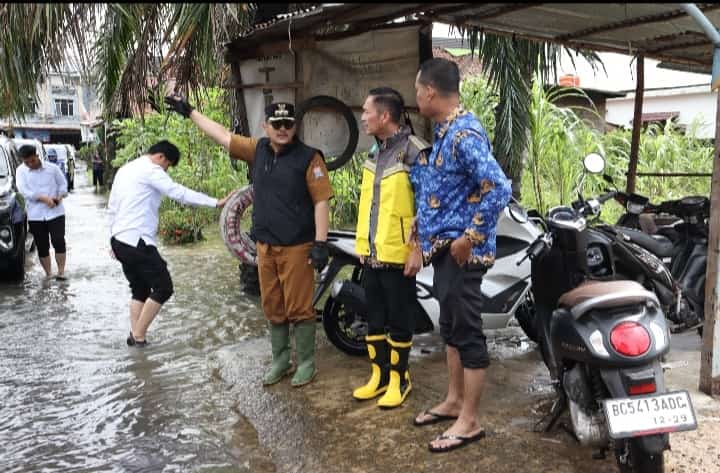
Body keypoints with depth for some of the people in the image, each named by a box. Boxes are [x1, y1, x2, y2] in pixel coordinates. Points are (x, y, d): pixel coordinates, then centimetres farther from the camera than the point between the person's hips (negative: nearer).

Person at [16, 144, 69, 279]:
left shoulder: (52, 168, 3)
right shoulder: (21, 171, 2)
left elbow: (63, 183, 11)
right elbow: (24, 191, -8)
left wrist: (60, 196, -8)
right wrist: (43, 198, -19)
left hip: (56, 212, -1)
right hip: (35, 215, 1)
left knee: (58, 241, -9)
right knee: (42, 247, 6)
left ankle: (61, 272, 1)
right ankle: (48, 274, 18)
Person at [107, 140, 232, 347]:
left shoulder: (124, 169, 18)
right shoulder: (151, 170, -9)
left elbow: (111, 207, 22)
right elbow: (180, 193, -19)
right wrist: (216, 202, -21)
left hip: (119, 241, 10)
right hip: (137, 242, -10)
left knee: (140, 290, 17)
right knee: (163, 288, -2)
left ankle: (135, 336, 14)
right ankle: (139, 337, 1)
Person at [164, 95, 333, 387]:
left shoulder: (308, 157, -8)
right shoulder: (258, 150, 8)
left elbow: (321, 201, -11)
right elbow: (222, 135, 17)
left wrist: (321, 243, -16)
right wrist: (189, 111, 20)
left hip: (297, 248, -6)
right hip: (265, 247, 6)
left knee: (299, 308, 0)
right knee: (273, 308, 13)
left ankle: (306, 363, 15)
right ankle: (280, 361, 27)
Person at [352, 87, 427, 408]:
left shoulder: (414, 152, -13)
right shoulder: (375, 152, 13)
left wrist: (418, 248, -18)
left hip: (398, 255, -8)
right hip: (372, 254, 8)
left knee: (398, 320, 4)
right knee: (374, 318, 15)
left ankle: (399, 378, 18)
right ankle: (379, 374, 28)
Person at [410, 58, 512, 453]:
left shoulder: (464, 133, -19)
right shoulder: (443, 131, 12)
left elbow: (498, 187, -29)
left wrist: (470, 237, -23)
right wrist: (424, 229, 18)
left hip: (461, 250, -10)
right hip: (443, 247, 10)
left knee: (467, 332, 0)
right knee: (450, 328, 18)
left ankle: (469, 421, 13)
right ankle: (454, 402, 34)